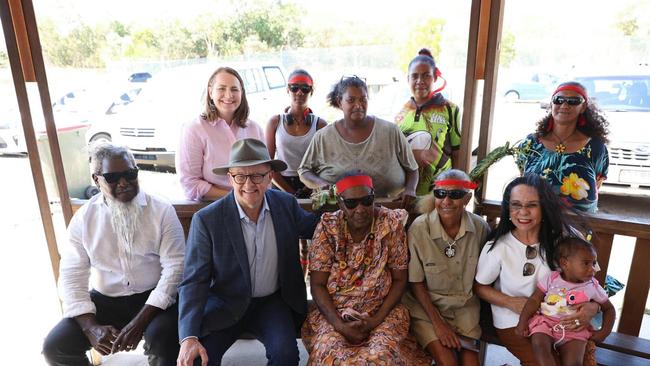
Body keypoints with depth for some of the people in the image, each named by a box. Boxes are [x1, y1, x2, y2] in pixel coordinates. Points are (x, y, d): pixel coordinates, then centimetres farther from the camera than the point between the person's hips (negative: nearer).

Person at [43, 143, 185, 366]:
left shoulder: (162, 211, -9)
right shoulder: (83, 218, 0)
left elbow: (175, 267, -15)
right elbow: (71, 276, -1)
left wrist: (140, 322, -22)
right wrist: (91, 327, -16)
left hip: (153, 298, -3)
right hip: (105, 300, 3)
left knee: (163, 337, -30)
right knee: (55, 346, -13)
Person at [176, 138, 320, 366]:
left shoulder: (286, 204, -6)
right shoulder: (206, 219, -15)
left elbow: (313, 226, 14)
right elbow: (194, 281, -13)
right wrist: (189, 337, -25)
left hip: (273, 302, 2)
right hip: (225, 304, -1)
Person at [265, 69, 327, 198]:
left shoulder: (320, 124, 2)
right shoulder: (275, 122, 4)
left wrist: (306, 190, -12)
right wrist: (291, 192, -8)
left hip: (312, 189, 0)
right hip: (281, 187, 1)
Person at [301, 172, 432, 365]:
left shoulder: (391, 224, -7)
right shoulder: (328, 227, -7)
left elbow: (399, 280, -2)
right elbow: (317, 284, -5)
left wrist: (375, 320, -12)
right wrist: (340, 325, -16)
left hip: (381, 311, 0)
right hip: (333, 312, 0)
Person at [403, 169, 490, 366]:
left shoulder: (480, 227, -11)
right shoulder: (419, 228, -19)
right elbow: (416, 283, -10)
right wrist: (438, 323, -12)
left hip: (465, 307, 3)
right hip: (426, 306, -2)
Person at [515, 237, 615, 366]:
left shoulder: (593, 286, 5)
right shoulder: (551, 278, 0)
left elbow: (609, 308, 17)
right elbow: (535, 300, 1)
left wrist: (604, 332, 4)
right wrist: (523, 322, -8)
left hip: (574, 331, 1)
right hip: (546, 322, -1)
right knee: (540, 346, -29)